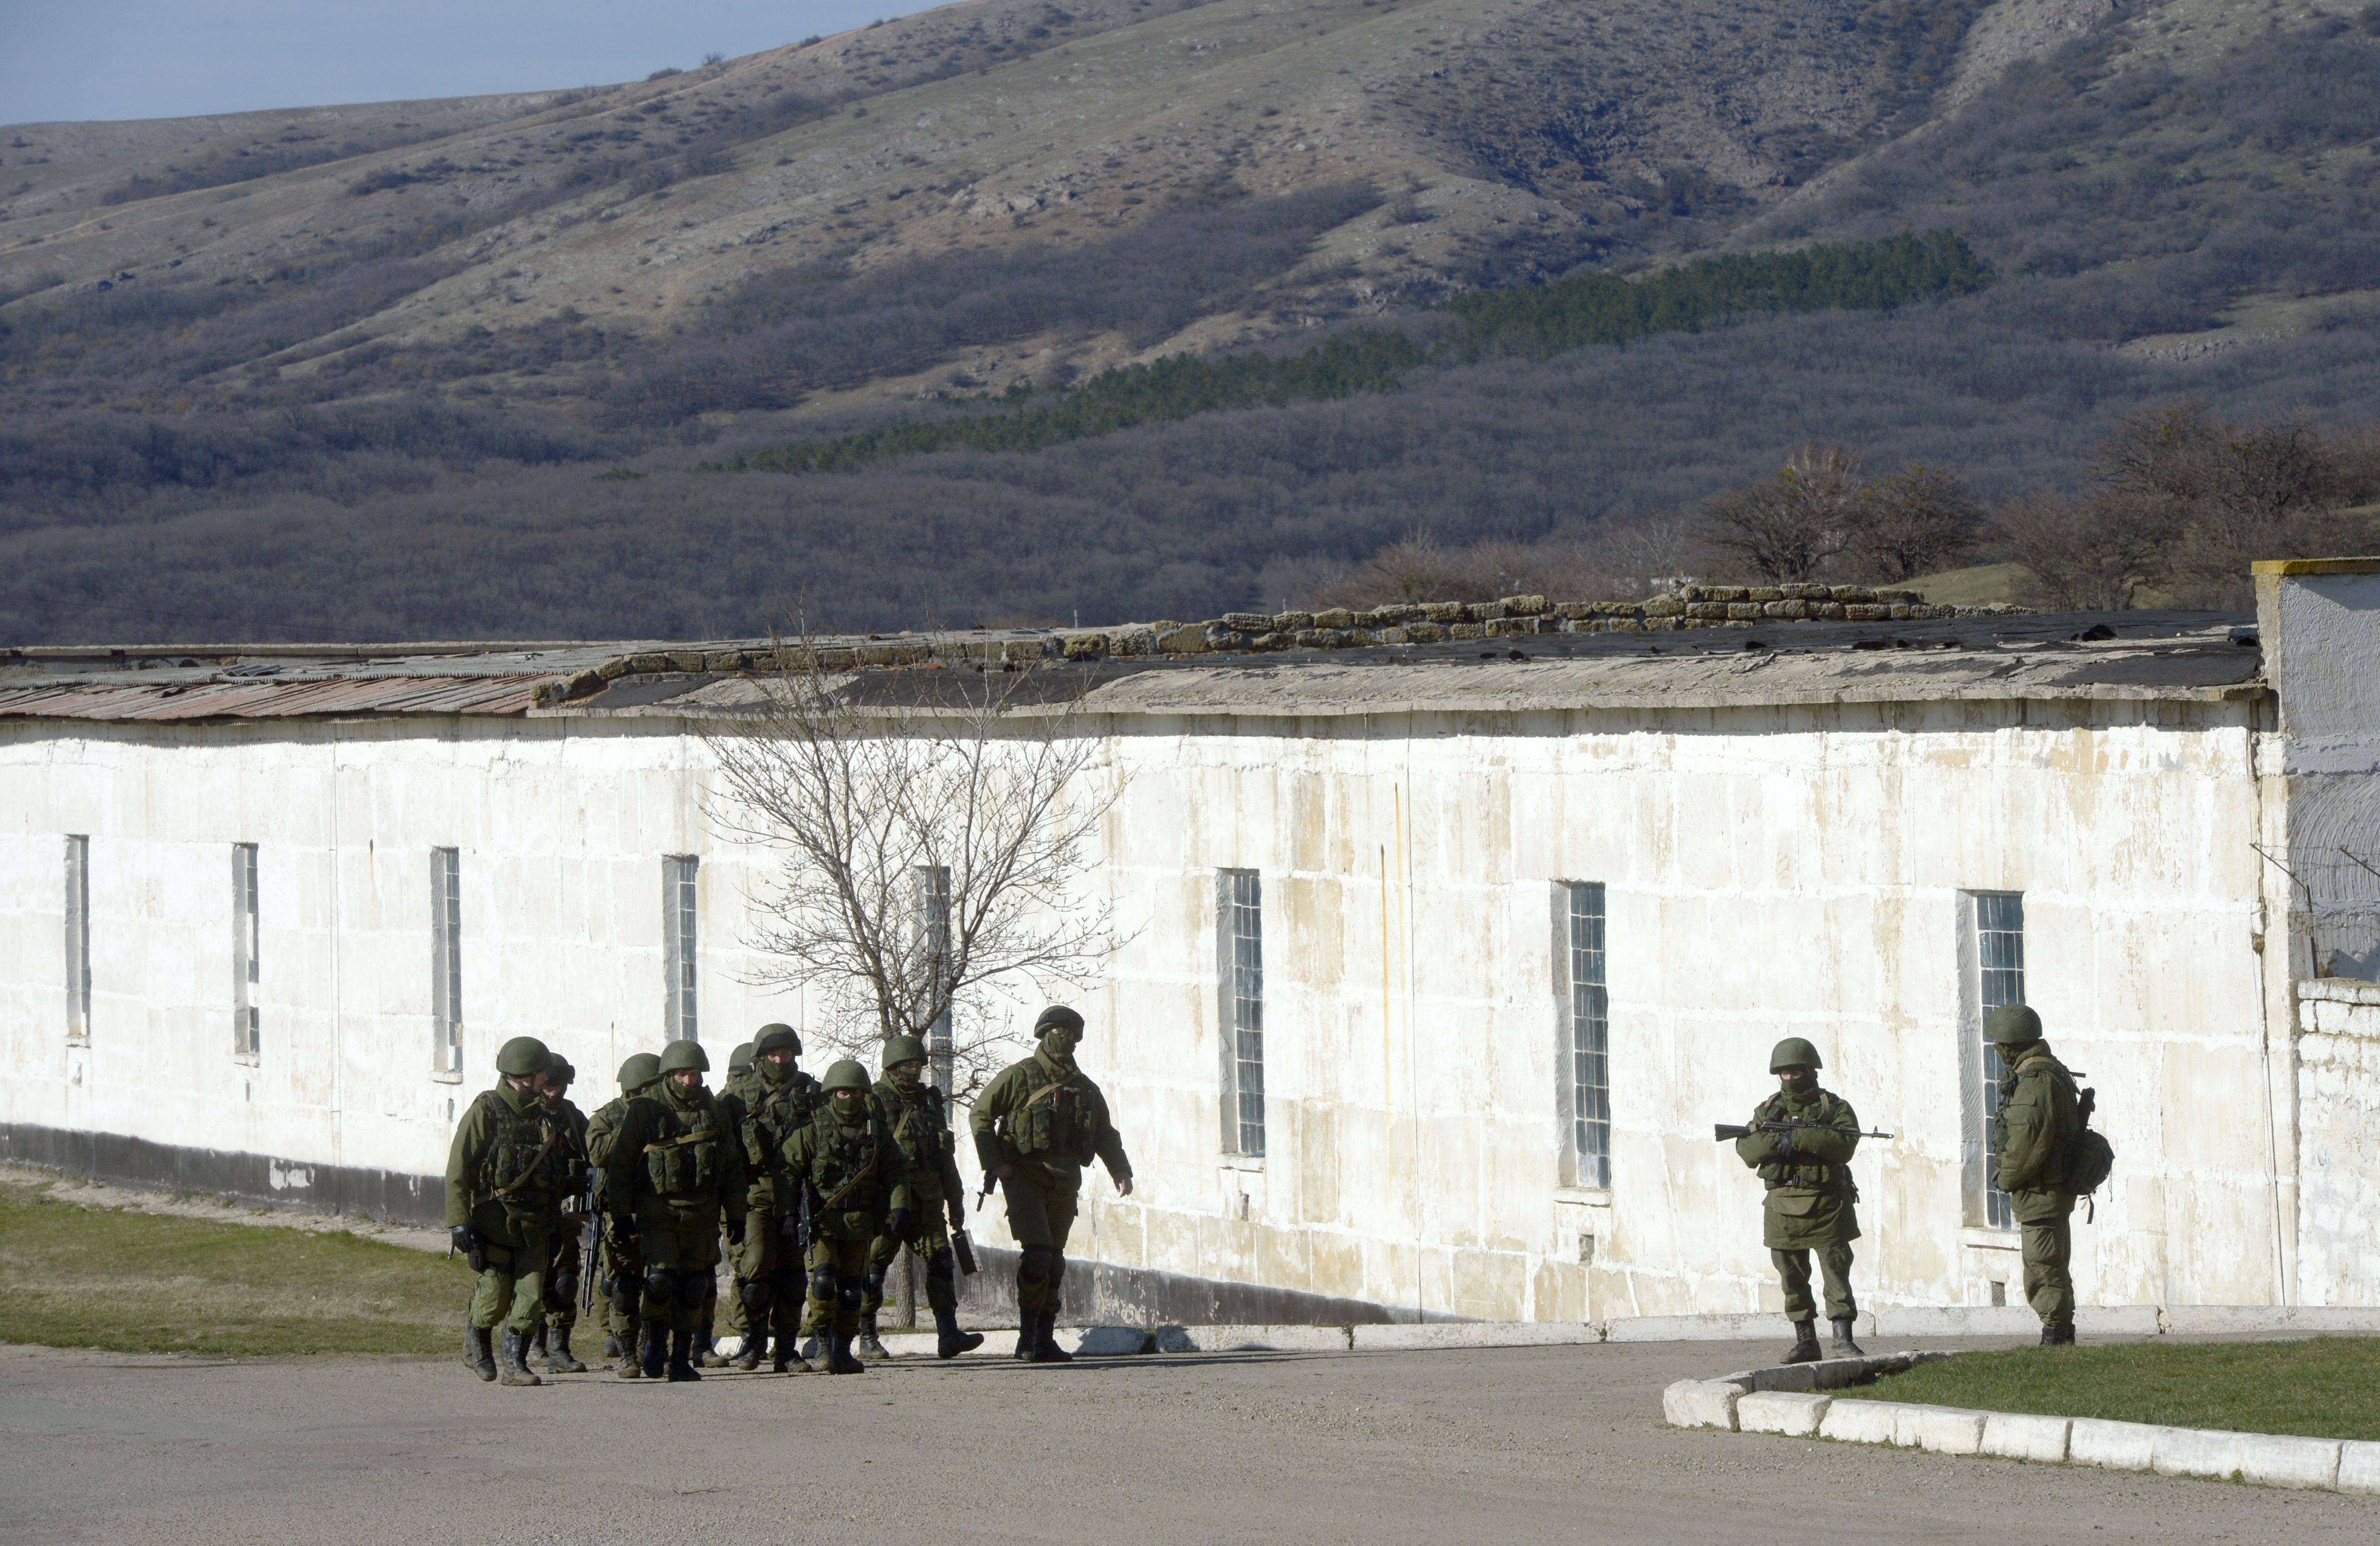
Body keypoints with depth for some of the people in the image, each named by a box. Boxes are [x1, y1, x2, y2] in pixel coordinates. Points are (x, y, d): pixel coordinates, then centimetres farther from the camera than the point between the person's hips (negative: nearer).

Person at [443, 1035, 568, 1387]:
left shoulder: (544, 1118, 13)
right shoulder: (485, 1112, -6)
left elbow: (557, 1179, 23)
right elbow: (458, 1170, -11)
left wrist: (552, 1225, 21)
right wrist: (459, 1223, -17)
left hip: (532, 1226, 5)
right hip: (494, 1222, -5)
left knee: (531, 1298, -5)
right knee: (495, 1297, -2)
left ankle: (516, 1365, 4)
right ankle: (475, 1341, 28)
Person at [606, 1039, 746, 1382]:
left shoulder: (714, 1112, 9)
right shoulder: (645, 1112, -1)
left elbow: (733, 1169, 15)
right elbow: (620, 1166, 2)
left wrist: (735, 1215, 11)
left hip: (702, 1214, 3)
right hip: (658, 1210, -3)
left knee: (693, 1287, 2)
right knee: (662, 1275, -17)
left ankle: (681, 1359, 9)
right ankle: (653, 1339, 6)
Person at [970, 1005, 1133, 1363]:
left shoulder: (1086, 1088, 15)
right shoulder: (1019, 1076, -1)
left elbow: (1105, 1134, 21)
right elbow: (982, 1114, 1)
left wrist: (1121, 1171, 5)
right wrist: (995, 1163, -8)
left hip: (1064, 1183, 6)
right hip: (1025, 1177, -6)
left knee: (1054, 1260, 6)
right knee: (1037, 1254, -18)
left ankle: (1045, 1341, 10)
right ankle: (1028, 1336, -9)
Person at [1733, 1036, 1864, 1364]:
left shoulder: (1835, 1107, 2)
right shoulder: (1767, 1110, 12)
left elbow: (1845, 1146, -16)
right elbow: (1746, 1150, 0)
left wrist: (1800, 1138, -22)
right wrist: (1774, 1142, -19)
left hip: (1826, 1205, -3)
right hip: (1783, 1206, 3)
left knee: (1837, 1273, -5)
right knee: (1793, 1278, 6)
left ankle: (1843, 1340, -3)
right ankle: (1805, 1342, 13)